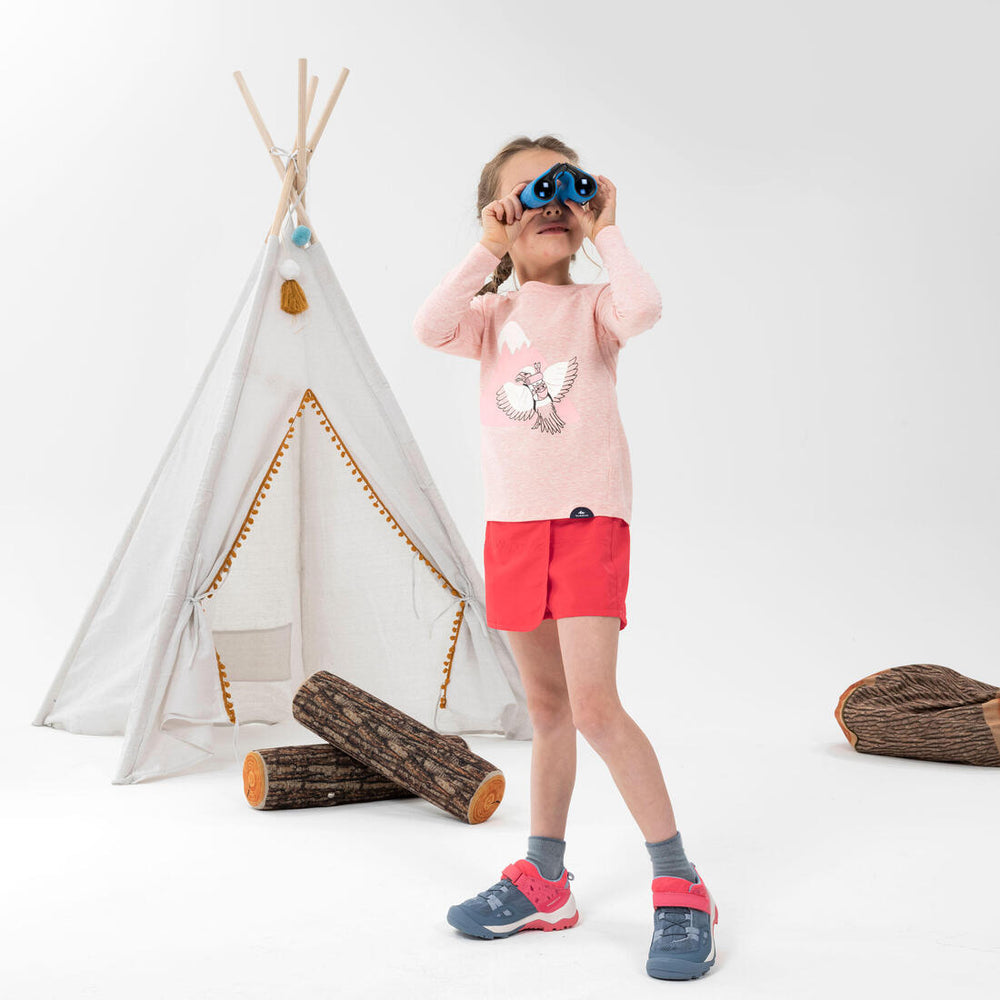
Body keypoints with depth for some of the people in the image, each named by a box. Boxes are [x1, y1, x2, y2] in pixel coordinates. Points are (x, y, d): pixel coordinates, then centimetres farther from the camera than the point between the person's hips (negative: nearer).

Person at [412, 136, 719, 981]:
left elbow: (642, 308, -21)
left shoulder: (592, 305, 2)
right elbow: (431, 328, -11)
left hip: (590, 517, -4)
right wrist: (487, 254, -9)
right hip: (513, 525, 4)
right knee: (547, 708, 14)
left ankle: (681, 888, -2)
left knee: (594, 705, -13)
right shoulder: (493, 315, 9)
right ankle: (544, 883, 26)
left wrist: (605, 233, -9)